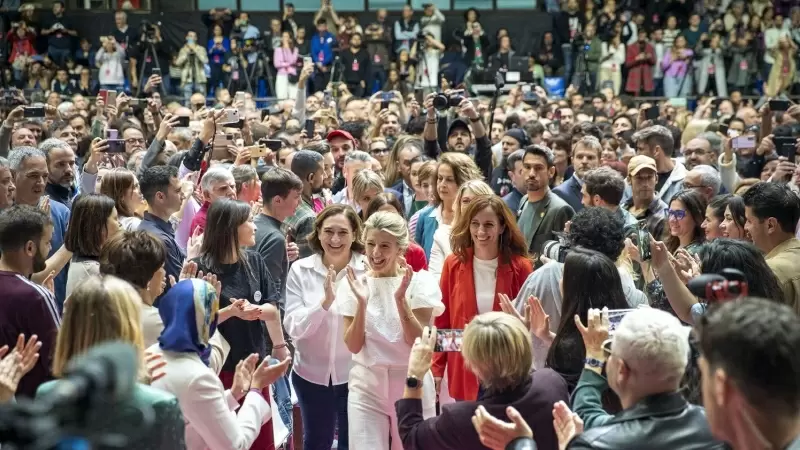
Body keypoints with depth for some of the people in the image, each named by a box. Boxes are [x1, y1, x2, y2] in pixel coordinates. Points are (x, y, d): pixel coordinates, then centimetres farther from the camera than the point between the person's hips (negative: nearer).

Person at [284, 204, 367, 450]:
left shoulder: (369, 270, -11)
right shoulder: (300, 270, -7)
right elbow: (294, 328, -14)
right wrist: (325, 301, -30)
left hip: (354, 373, -1)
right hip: (312, 373, 2)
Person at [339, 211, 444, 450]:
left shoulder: (420, 282, -6)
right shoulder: (353, 284, -1)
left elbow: (419, 343, -11)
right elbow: (354, 346, -6)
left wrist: (401, 299, -23)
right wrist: (362, 302, -20)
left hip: (412, 385, -1)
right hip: (366, 387, 1)